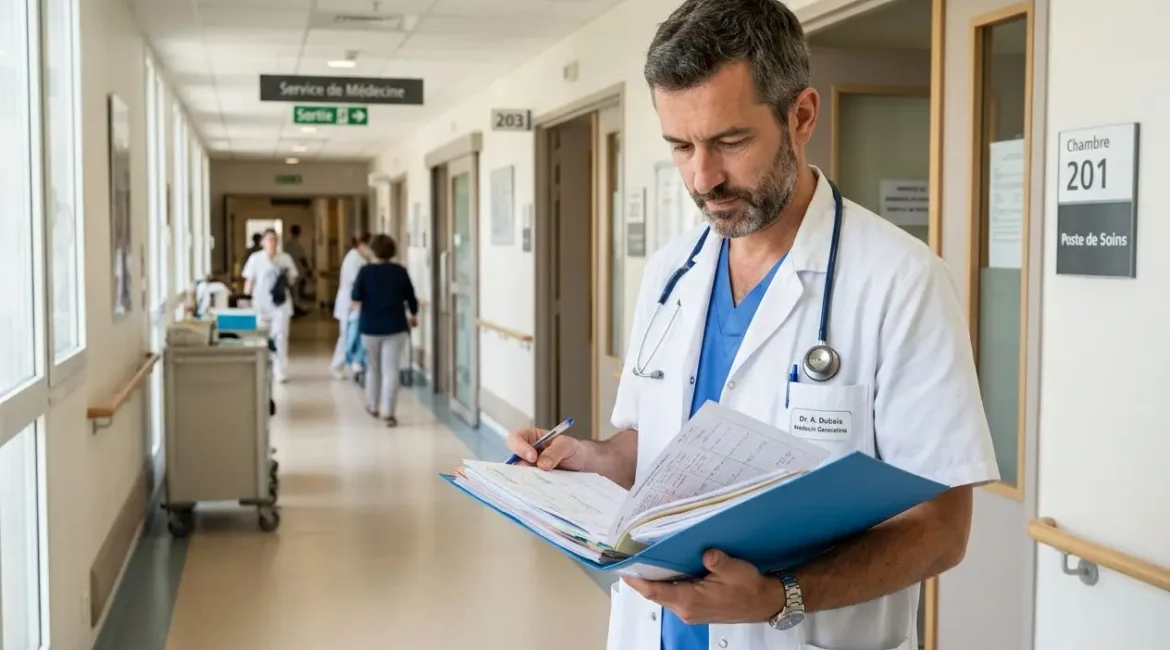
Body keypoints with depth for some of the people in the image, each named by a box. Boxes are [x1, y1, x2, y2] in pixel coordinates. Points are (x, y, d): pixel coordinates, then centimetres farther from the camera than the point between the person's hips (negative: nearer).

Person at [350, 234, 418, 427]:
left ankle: (373, 406, 32)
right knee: (391, 370, -2)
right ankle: (388, 411, -11)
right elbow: (411, 297, 5)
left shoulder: (365, 271, -7)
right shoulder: (400, 271, -2)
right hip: (395, 326, 0)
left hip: (370, 326, 0)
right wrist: (414, 316, 23)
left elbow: (356, 299, -10)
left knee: (373, 368, 19)